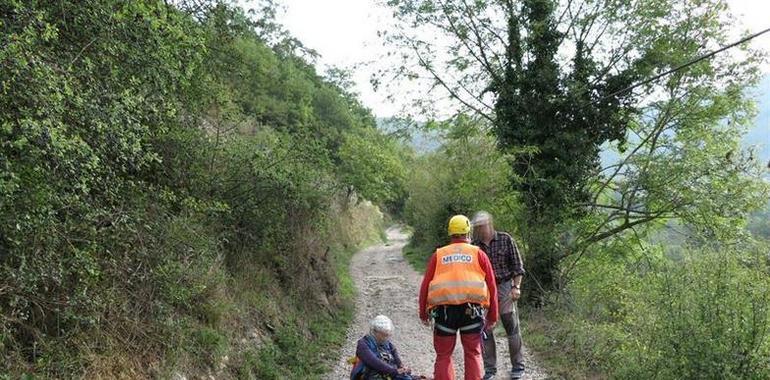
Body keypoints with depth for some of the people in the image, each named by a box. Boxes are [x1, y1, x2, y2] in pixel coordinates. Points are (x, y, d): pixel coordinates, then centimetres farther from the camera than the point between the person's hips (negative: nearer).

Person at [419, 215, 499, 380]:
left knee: (444, 355, 13)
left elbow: (425, 285, 11)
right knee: (473, 354, 13)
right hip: (472, 309, 0)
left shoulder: (438, 255, 15)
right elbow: (491, 286, 9)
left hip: (444, 310, 1)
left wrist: (423, 313, 18)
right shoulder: (478, 253, 12)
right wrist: (492, 316, 16)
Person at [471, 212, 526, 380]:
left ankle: (518, 366, 17)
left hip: (504, 287, -2)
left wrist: (516, 287, -6)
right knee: (485, 330, 4)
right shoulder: (475, 245, 2)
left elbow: (517, 265, 0)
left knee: (512, 327, 3)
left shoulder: (505, 239, -3)